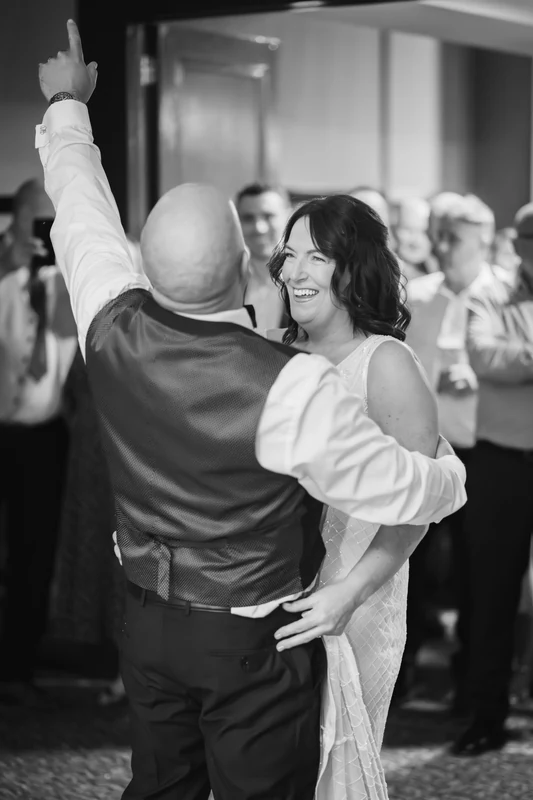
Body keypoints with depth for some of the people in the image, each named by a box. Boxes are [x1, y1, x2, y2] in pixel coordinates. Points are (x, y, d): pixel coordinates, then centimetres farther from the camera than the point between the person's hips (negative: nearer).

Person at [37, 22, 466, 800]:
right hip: (255, 642, -5)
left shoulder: (113, 329, -16)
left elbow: (82, 208, 3)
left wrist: (68, 106, 21)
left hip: (149, 621, 6)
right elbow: (407, 490, -19)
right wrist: (452, 470, 5)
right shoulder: (291, 388, -30)